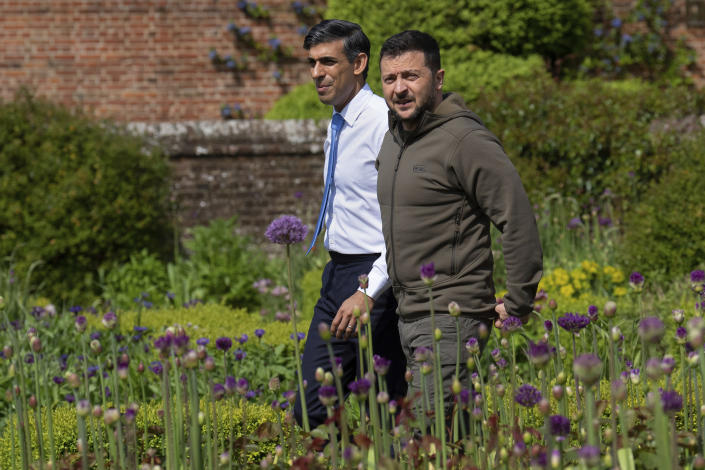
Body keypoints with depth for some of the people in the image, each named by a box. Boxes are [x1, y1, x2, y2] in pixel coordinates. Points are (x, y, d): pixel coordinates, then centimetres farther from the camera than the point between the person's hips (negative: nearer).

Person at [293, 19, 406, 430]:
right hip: (338, 273, 9)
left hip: (375, 276, -9)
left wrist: (368, 292, -25)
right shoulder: (337, 126, 13)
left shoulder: (384, 123, -16)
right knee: (311, 410, 8)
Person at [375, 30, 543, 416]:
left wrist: (518, 302, -13)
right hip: (407, 313, 9)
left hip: (452, 316, -9)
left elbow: (518, 220, -17)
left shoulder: (465, 141, -14)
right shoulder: (393, 138, 14)